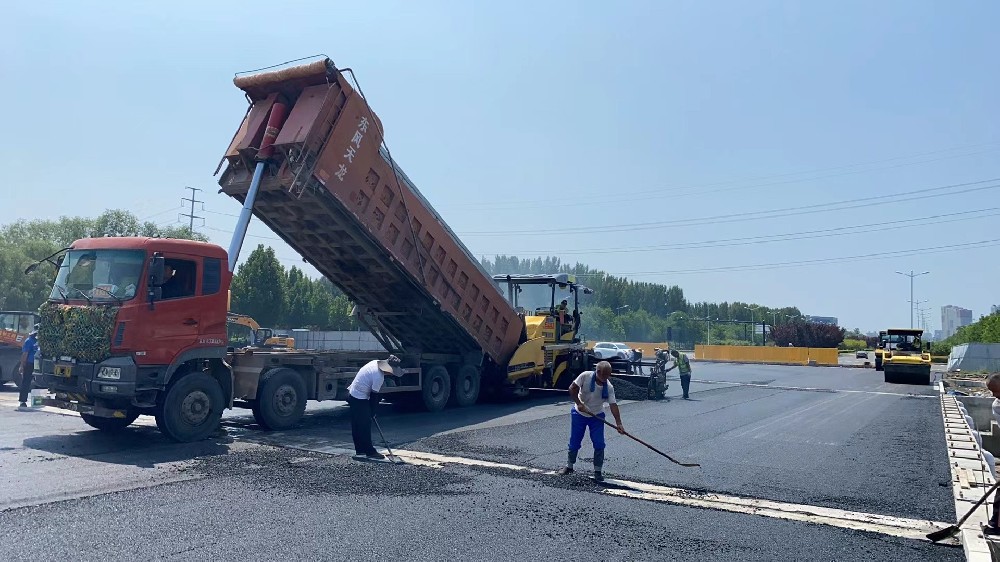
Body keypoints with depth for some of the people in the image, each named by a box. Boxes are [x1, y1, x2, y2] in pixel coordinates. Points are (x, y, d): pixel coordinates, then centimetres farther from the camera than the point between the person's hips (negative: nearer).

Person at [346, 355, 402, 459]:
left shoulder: (375, 363, 2)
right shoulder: (379, 377, -24)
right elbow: (374, 395, -15)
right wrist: (372, 411, -2)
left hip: (352, 393, 10)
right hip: (360, 399, -10)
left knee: (356, 425, 14)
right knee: (365, 425, -3)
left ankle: (359, 450, 23)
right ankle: (370, 452, 3)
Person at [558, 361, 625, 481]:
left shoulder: (609, 387, -15)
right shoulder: (585, 376, -21)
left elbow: (613, 405, -19)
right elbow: (572, 388, -15)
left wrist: (619, 423, -28)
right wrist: (579, 403, -24)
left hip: (597, 416, 1)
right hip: (579, 414, -1)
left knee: (599, 444, -7)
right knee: (574, 443, 7)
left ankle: (598, 471, 6)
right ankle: (569, 466, 27)